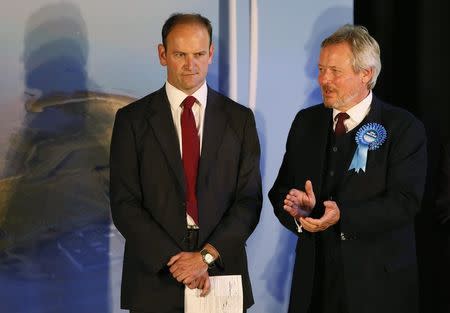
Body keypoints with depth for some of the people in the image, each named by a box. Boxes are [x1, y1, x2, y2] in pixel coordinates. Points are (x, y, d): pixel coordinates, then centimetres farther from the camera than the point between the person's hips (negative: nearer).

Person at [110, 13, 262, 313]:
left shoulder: (240, 119, 4)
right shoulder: (132, 119, 0)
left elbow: (249, 199, -1)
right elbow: (124, 204, -5)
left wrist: (208, 255, -13)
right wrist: (174, 259, -14)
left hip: (221, 272, 1)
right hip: (155, 279, -1)